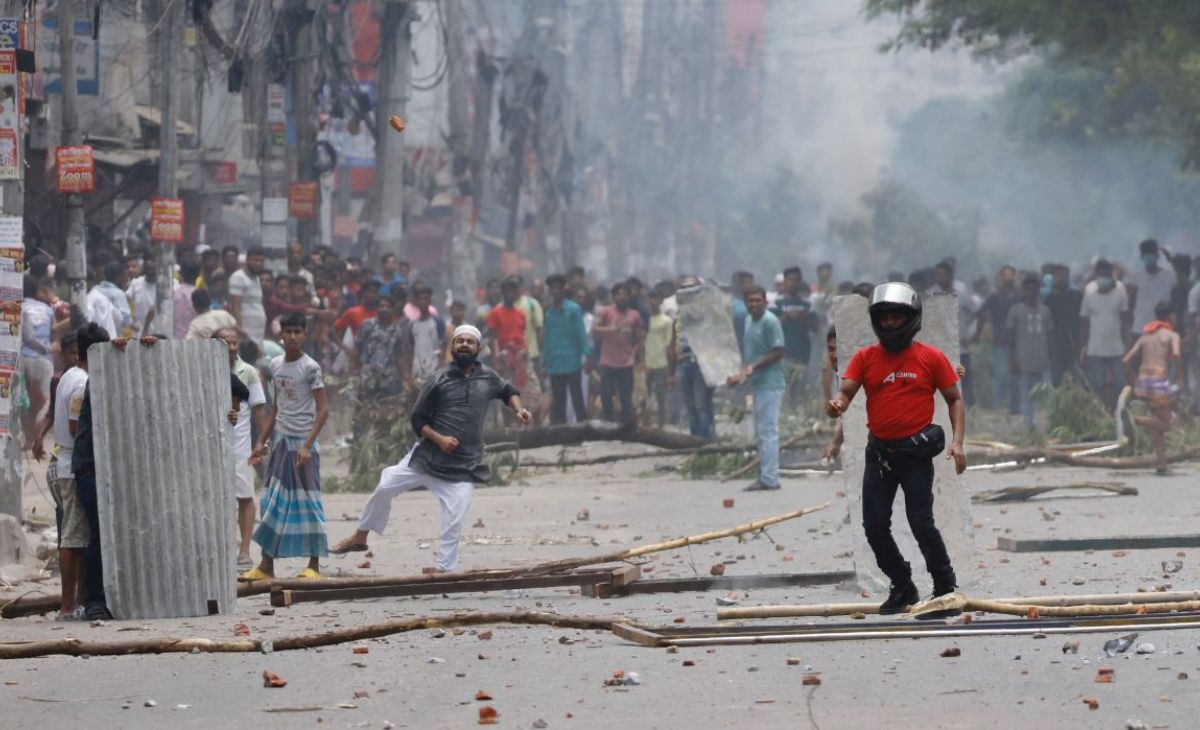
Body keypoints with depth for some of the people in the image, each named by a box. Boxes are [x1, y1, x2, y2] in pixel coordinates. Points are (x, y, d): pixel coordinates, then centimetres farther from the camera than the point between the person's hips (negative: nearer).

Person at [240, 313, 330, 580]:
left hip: (302, 442, -6)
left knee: (307, 502, -3)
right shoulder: (276, 365, 10)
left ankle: (314, 565, 2)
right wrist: (263, 442, 15)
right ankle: (266, 564, 6)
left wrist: (307, 445, -20)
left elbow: (323, 409, -12)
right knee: (273, 502, 4)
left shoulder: (310, 367, -8)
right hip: (281, 441, 6)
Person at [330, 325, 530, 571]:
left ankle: (444, 571, -1)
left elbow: (508, 391, 25)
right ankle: (360, 537, 17)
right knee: (385, 487, -2)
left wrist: (518, 409, 5)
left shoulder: (488, 378, 4)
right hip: (427, 456, 0)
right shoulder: (439, 380, -4)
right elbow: (418, 420, -1)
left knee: (454, 522, -9)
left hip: (463, 467, 0)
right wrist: (438, 438, -17)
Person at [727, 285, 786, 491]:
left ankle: (769, 478, -8)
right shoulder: (749, 321, 14)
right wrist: (742, 372, 10)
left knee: (767, 431, -9)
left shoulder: (770, 322, -12)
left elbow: (779, 351, -16)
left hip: (770, 383, -9)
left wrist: (753, 367, -19)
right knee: (761, 432, 12)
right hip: (758, 382, 9)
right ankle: (766, 476, 18)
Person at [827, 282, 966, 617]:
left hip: (916, 453, -4)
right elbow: (845, 392, -3)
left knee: (921, 524, -9)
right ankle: (903, 588, 22)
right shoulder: (865, 358, 4)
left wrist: (958, 441, -10)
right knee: (875, 526, 5)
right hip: (879, 453, 4)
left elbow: (955, 401, 2)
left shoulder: (932, 358, -2)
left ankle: (946, 587, 7)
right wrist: (836, 406, -28)